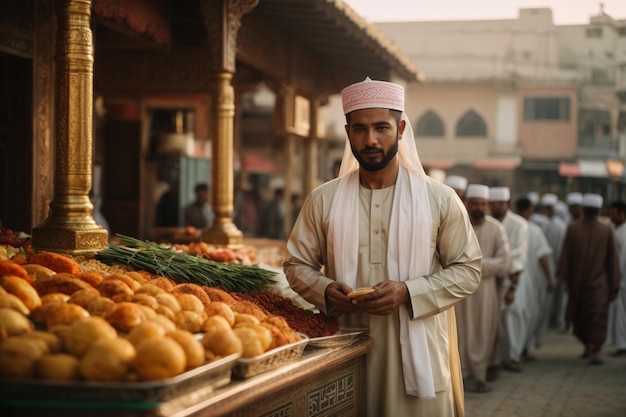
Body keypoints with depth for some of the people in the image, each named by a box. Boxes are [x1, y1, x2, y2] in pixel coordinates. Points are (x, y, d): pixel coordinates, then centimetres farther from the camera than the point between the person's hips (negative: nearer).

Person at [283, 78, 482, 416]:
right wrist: (326, 291, -11)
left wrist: (408, 292, -13)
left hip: (416, 354, -1)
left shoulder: (440, 199, 0)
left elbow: (467, 270, 2)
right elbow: (297, 265, 11)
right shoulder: (322, 200, 4)